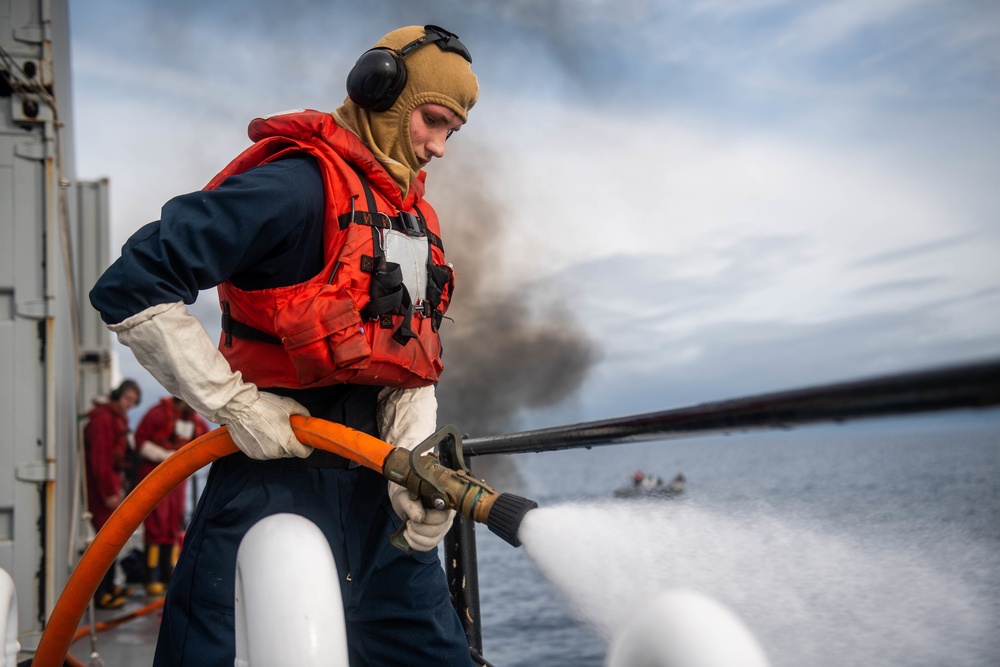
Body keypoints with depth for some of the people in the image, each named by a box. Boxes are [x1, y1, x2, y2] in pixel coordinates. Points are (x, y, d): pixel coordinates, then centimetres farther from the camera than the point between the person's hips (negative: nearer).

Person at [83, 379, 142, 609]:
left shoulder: (117, 418, 18)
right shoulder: (103, 418, -15)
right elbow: (99, 458, -21)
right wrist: (109, 492, -22)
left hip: (110, 484, 10)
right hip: (101, 487, -10)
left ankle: (109, 586, 27)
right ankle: (100, 595, -5)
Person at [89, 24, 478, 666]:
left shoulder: (415, 216, 12)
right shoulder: (298, 185, -15)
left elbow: (412, 357, 8)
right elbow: (132, 289, -20)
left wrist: (416, 459, -9)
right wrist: (236, 404, -18)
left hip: (375, 484, 8)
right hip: (277, 468, -8)